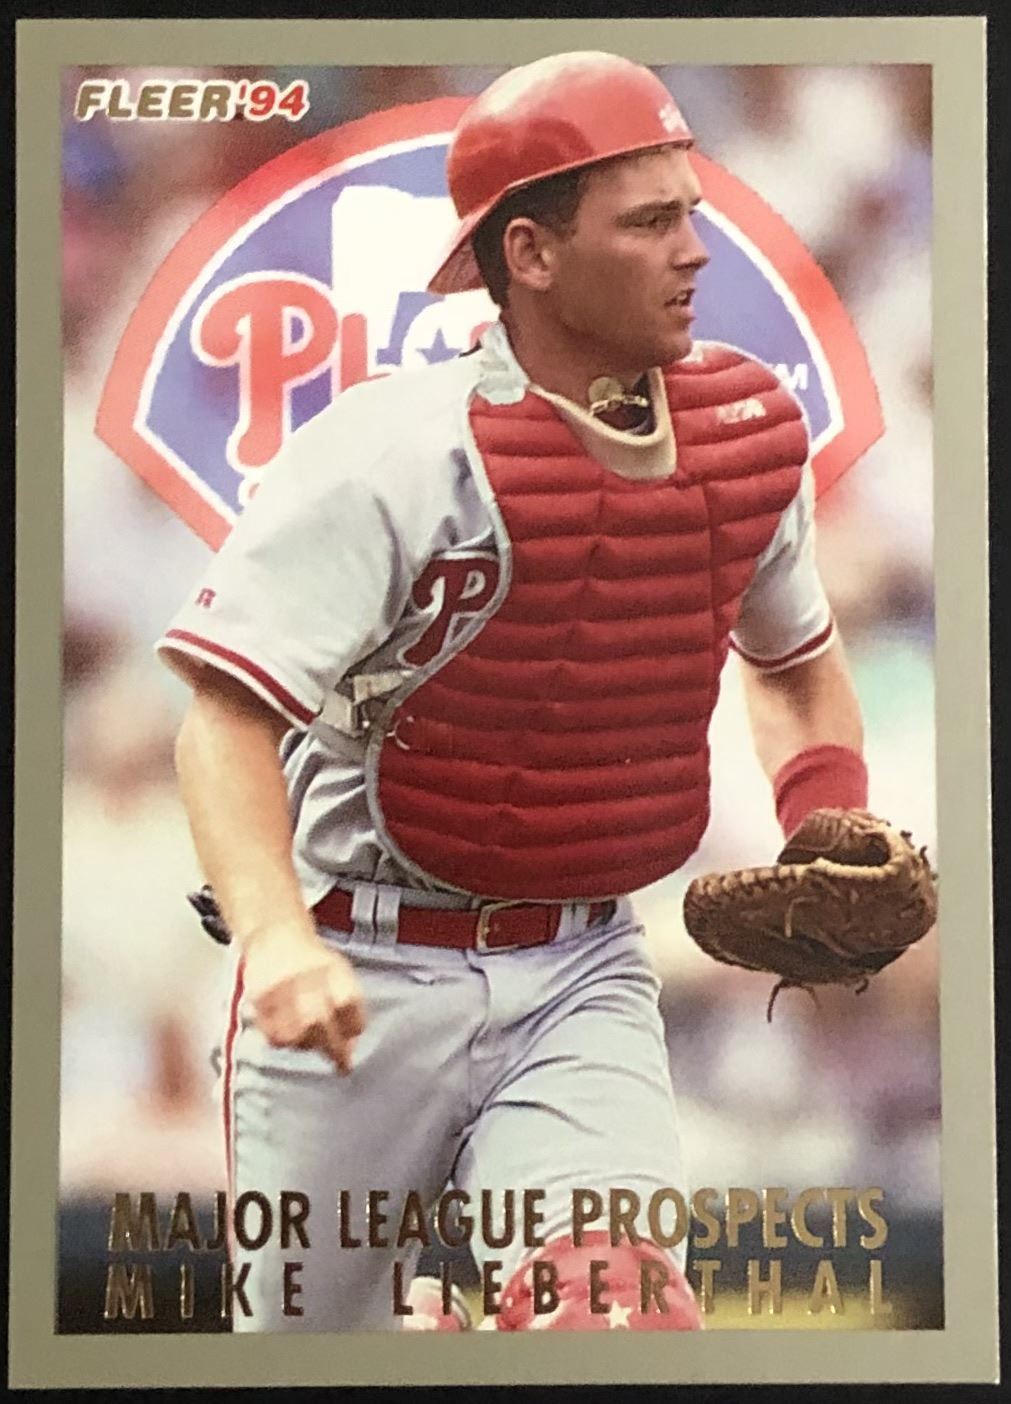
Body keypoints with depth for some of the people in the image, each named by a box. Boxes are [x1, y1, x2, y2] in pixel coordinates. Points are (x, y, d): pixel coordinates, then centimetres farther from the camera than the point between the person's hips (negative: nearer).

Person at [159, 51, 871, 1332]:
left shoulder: (748, 433, 1)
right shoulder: (394, 455, -17)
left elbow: (793, 657, 21)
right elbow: (227, 713, -22)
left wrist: (834, 831, 3)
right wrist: (275, 936, -39)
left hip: (581, 974, 4)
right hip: (362, 982, -3)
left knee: (619, 1305, -21)